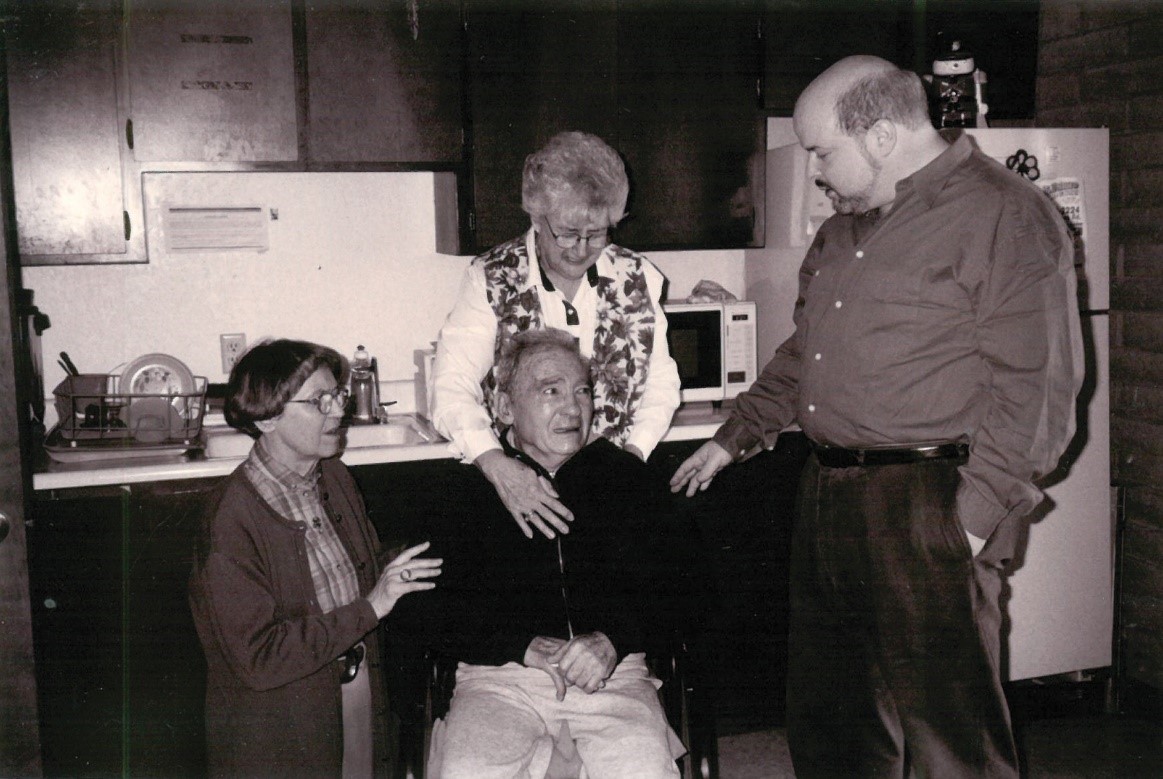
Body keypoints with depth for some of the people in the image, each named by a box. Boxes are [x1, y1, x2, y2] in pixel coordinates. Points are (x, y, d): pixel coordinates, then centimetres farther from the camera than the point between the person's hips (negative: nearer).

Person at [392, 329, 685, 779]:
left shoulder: (627, 477, 14)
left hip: (611, 674, 1)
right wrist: (525, 647, -15)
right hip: (499, 680, -1)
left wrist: (612, 641, -15)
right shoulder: (466, 491, 9)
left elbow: (666, 587, 5)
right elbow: (427, 609, -2)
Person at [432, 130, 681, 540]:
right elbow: (453, 388, -12)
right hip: (520, 486, -2)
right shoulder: (493, 280, -3)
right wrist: (497, 466, -29)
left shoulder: (636, 277, 7)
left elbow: (660, 381, 12)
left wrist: (634, 453, -5)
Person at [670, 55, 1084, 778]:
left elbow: (1036, 389, -14)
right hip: (828, 496, 8)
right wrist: (733, 439, 24)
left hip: (927, 510, -8)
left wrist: (975, 515, -18)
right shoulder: (846, 229, 18)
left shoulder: (1006, 216, -8)